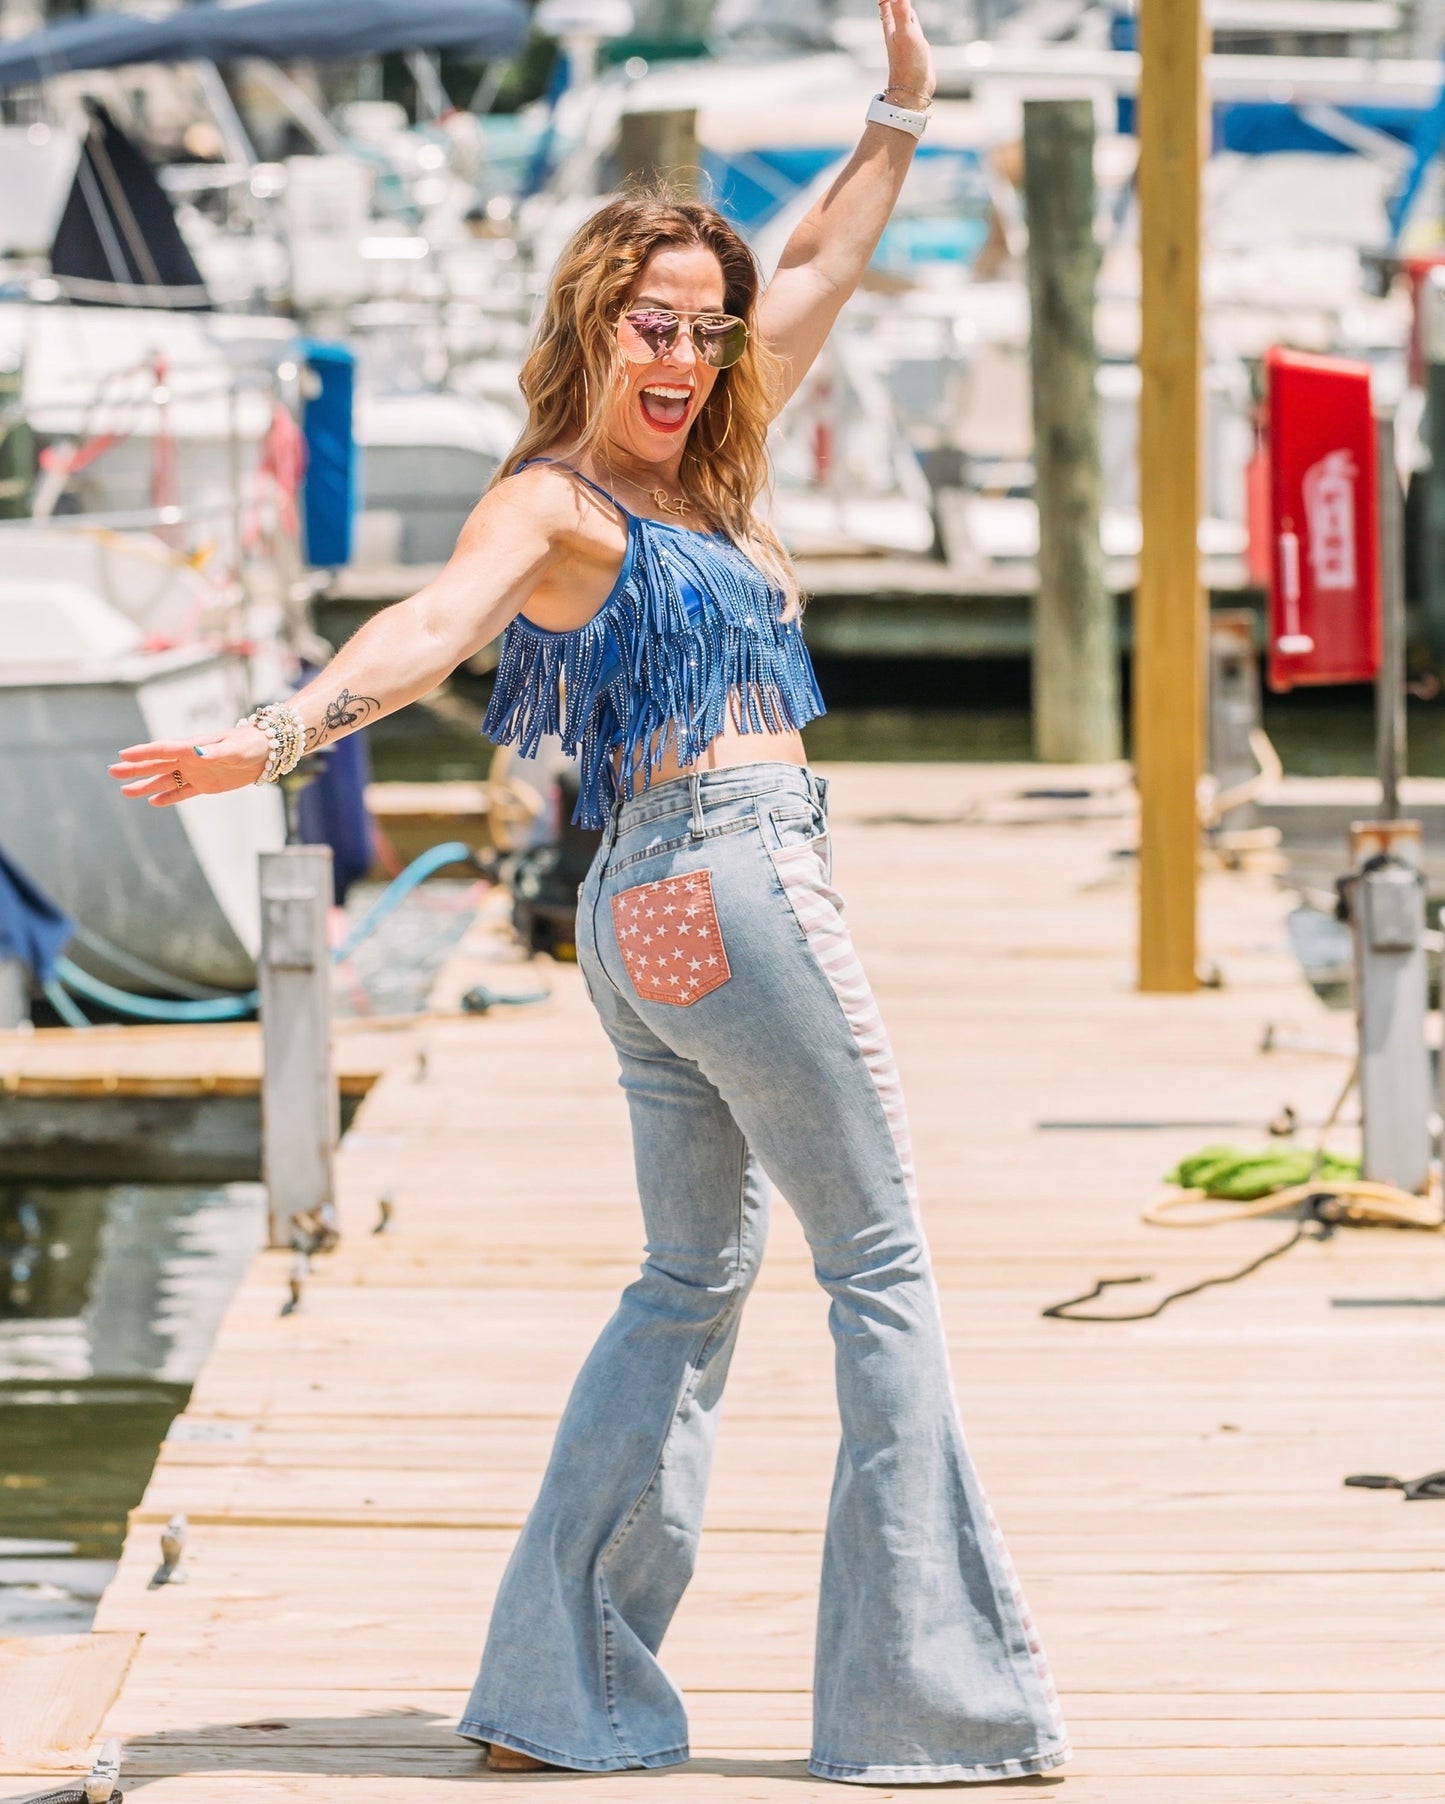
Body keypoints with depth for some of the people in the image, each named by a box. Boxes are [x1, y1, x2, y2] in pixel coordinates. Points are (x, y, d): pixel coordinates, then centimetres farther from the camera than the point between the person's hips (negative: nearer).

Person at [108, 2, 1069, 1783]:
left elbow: (818, 273, 28)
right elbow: (434, 621, -26)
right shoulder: (551, 502, -9)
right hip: (727, 881, -10)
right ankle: (928, 1682, -1)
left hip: (655, 906, 10)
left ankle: (556, 1685, 9)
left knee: (694, 1276, 11)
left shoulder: (693, 475, 16)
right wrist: (273, 734, -43)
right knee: (881, 1263, -3)